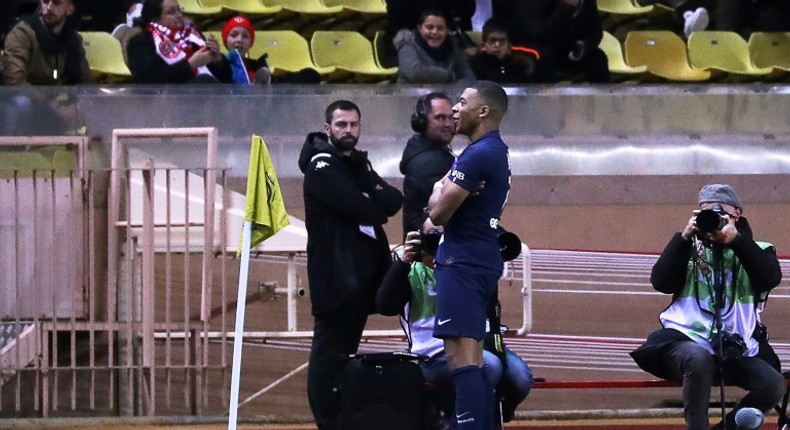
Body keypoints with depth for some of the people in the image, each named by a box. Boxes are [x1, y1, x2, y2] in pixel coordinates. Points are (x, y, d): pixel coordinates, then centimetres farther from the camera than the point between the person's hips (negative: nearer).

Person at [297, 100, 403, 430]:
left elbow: (395, 200, 5)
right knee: (329, 353, -6)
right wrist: (378, 206, 0)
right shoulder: (322, 164, -7)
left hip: (364, 271, 8)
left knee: (347, 350, 13)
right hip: (336, 273, -8)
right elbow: (357, 207, -19)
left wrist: (369, 199, -14)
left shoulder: (359, 164, 18)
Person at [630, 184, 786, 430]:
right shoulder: (690, 250, 16)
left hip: (737, 351, 2)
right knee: (699, 358, -38)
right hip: (687, 339, -2)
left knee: (774, 385, -25)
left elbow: (771, 279, -9)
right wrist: (684, 237, -7)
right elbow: (661, 282, -1)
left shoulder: (754, 251, 14)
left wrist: (736, 240, -15)